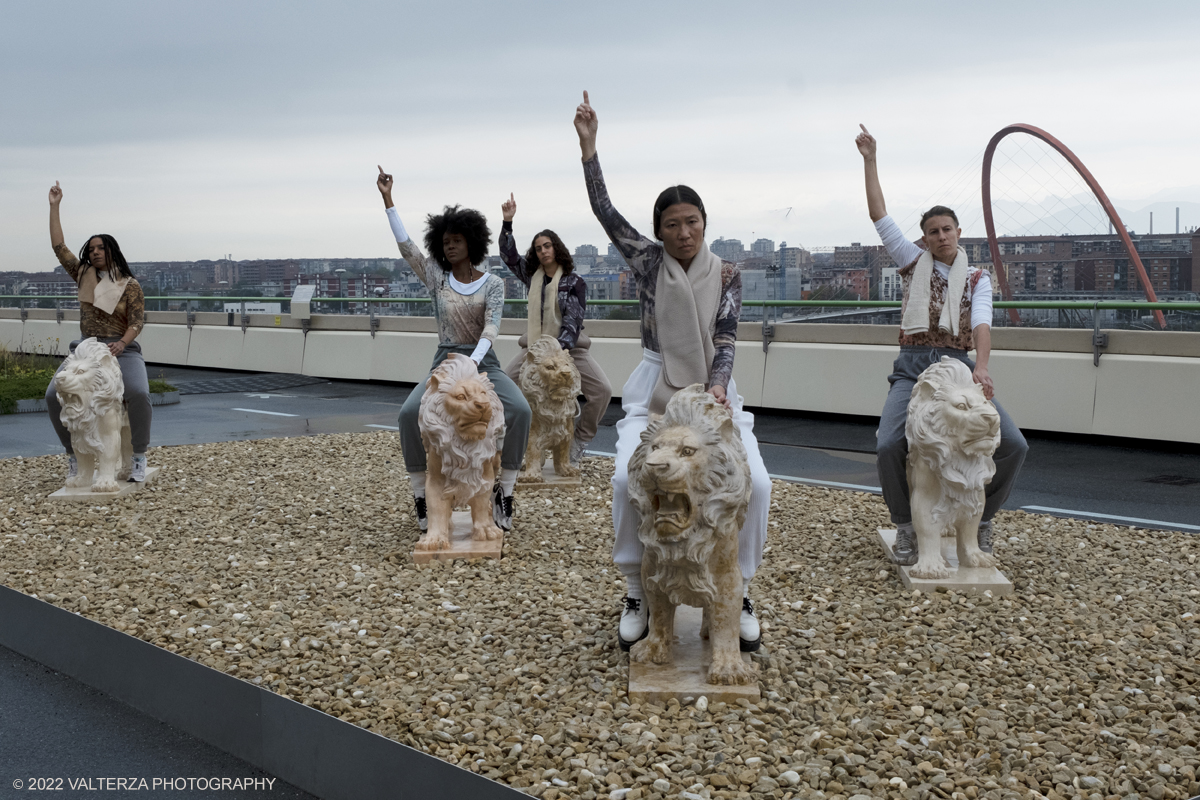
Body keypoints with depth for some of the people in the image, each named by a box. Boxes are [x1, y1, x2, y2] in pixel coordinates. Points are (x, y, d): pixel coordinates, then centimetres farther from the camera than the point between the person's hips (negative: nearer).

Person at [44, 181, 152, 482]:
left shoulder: (130, 286, -1)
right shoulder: (84, 276, 11)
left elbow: (137, 322, -8)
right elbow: (59, 247, 10)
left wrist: (122, 343, -28)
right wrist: (54, 207, 8)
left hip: (122, 350, -4)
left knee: (139, 393, -33)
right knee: (54, 395, -18)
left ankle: (138, 457, -16)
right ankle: (74, 454, 0)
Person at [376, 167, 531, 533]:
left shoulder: (492, 283, 2)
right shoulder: (437, 279, 8)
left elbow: (491, 328, -11)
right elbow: (405, 245, -2)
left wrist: (472, 362, -28)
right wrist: (387, 200, -8)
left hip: (484, 362, -1)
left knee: (520, 410, -30)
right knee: (410, 412, -28)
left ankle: (504, 490, -14)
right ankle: (420, 492, -11)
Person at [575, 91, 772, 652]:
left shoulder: (727, 275, 4)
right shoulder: (648, 262, 2)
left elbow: (725, 340, -4)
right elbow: (604, 211, -7)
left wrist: (716, 386, -24)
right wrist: (588, 146, -15)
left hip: (712, 389, 1)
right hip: (653, 392, -1)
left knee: (754, 482, -21)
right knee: (628, 479, -27)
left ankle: (737, 593, -1)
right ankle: (636, 594, -8)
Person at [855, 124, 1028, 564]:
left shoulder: (977, 278, 13)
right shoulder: (914, 263, 13)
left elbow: (981, 321, -5)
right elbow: (879, 216, 7)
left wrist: (982, 367, -23)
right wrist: (870, 160, 4)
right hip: (912, 367, -1)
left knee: (1013, 444, -16)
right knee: (888, 445, -26)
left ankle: (980, 519, 8)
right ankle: (906, 526, -3)